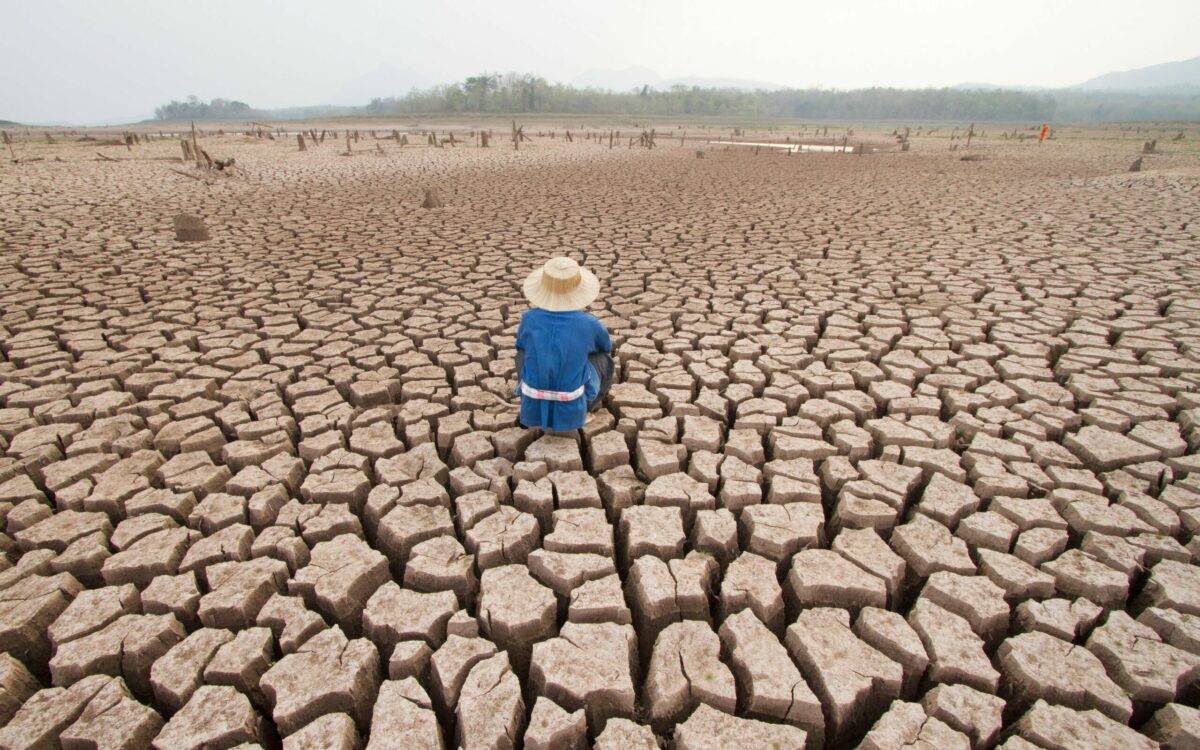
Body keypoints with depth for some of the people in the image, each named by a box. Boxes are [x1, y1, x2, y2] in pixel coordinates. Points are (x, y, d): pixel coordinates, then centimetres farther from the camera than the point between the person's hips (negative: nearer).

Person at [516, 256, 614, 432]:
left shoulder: (529, 319, -10)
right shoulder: (590, 324, -13)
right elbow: (606, 346, 12)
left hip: (533, 408, 2)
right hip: (570, 410, -1)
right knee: (603, 357, 23)